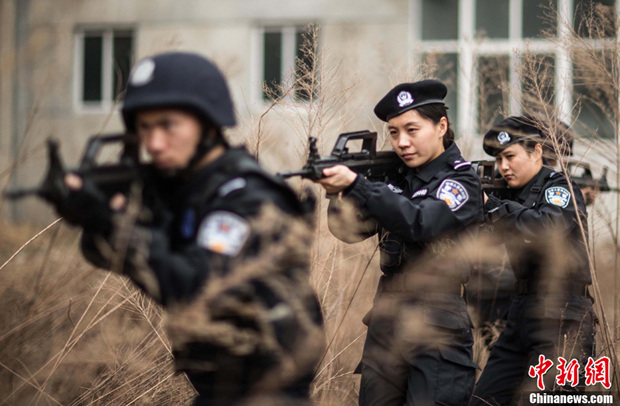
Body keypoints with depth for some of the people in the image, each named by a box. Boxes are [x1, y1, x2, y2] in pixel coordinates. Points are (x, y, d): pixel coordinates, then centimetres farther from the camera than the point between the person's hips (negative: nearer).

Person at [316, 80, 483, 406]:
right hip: (386, 327, 6)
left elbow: (419, 223, -23)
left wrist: (355, 184, -30)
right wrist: (337, 192, -18)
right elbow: (352, 229, 4)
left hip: (437, 333, -6)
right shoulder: (397, 179, 12)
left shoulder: (461, 182, -6)